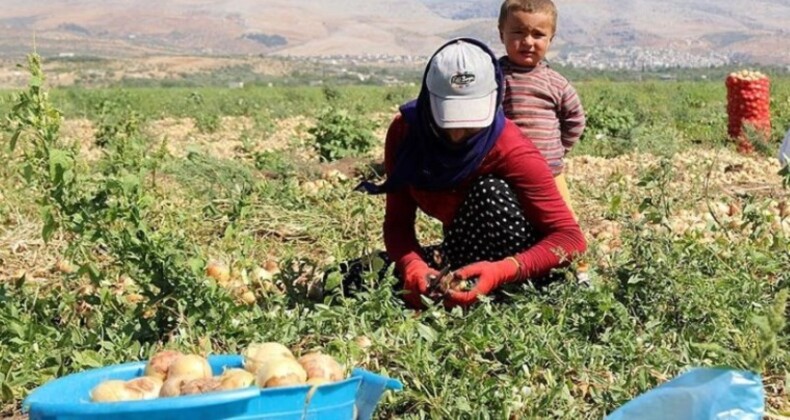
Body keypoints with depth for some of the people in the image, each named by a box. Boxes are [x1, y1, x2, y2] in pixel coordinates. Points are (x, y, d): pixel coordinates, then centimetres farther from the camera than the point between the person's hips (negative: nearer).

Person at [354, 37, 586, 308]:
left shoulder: (511, 151, -27)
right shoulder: (404, 132, -15)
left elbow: (571, 237, -30)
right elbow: (398, 221, -13)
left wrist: (501, 272, -46)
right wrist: (411, 266, -36)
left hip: (516, 260, -4)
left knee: (491, 191, -33)